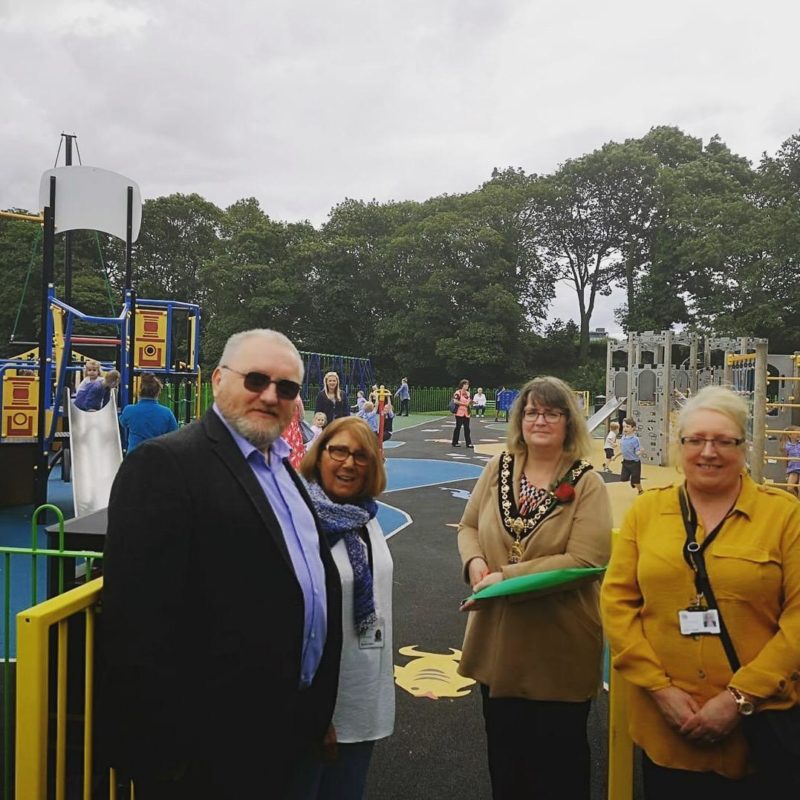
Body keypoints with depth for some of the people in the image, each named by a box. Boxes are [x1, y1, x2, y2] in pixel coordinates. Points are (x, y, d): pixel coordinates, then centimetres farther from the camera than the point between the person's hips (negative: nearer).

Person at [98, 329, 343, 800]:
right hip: (210, 746, -8)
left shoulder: (280, 465, 10)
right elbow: (140, 618, -21)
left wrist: (315, 707, 15)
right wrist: (170, 744, -19)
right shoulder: (166, 464, -17)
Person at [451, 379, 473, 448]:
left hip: (466, 413, 7)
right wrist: (464, 404, -19)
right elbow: (455, 401, -18)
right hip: (459, 412, -7)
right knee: (458, 427, 0)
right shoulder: (458, 392, -8)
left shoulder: (467, 393, 16)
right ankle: (455, 443, 8)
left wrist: (471, 402, 2)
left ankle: (468, 443, 5)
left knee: (467, 428, 4)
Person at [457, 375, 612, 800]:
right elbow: (469, 526, 11)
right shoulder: (498, 469, 1)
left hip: (559, 649, -4)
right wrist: (475, 562, -11)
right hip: (497, 642, 4)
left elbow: (584, 561, -21)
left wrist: (506, 577, -23)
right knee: (504, 752, 22)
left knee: (558, 758, 14)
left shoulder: (586, 483, -12)